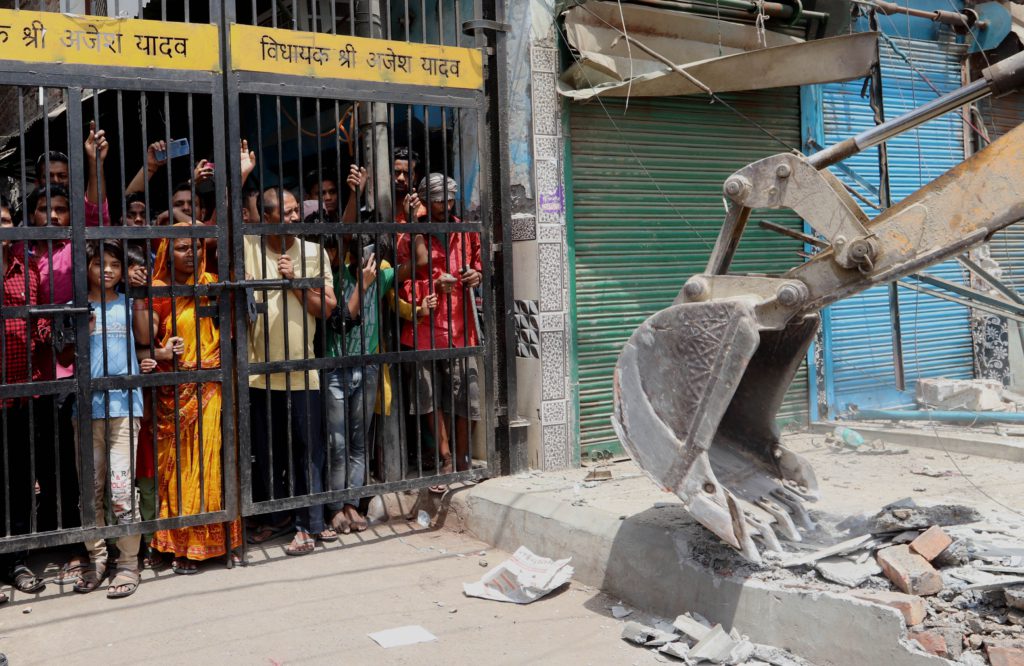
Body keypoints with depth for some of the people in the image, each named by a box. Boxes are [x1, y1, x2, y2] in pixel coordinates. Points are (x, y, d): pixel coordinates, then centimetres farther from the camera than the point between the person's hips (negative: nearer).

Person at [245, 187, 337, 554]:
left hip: (302, 372, -1)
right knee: (265, 452, 13)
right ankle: (276, 516, 31)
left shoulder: (314, 252, 2)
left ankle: (310, 525, 13)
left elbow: (327, 308, -2)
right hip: (259, 370, 1)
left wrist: (295, 280, -12)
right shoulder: (249, 248, 2)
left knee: (307, 450, 3)